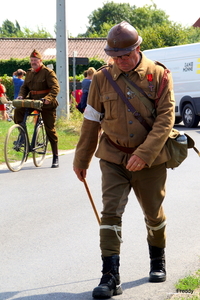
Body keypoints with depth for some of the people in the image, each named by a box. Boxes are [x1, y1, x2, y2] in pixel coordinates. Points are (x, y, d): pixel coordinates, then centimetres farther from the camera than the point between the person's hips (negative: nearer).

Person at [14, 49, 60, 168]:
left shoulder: (48, 72, -8)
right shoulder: (29, 73, 12)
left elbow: (55, 88, -16)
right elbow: (25, 87, 16)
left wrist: (48, 98, -32)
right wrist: (21, 96, -6)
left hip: (46, 105, -5)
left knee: (50, 130, -1)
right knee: (18, 110, -22)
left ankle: (55, 157, 7)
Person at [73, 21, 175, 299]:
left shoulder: (159, 75, -7)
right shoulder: (102, 78, -1)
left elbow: (166, 118, -13)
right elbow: (91, 121, 7)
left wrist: (144, 154, -23)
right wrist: (81, 160, 11)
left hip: (151, 161, -1)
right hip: (113, 159, 1)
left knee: (154, 213, 14)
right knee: (110, 213, -10)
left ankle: (158, 261, 39)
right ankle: (110, 276, -6)